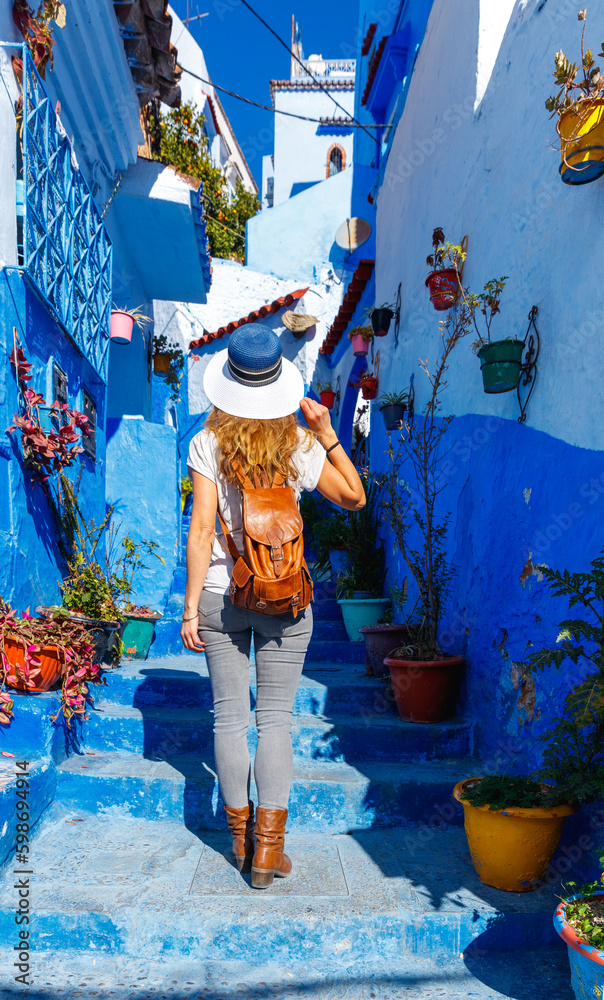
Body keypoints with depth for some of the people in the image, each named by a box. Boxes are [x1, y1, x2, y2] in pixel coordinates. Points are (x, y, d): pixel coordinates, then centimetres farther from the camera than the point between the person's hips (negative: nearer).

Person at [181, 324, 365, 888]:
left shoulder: (207, 444, -7)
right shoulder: (300, 449, -5)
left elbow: (201, 530, -10)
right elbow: (354, 498, 8)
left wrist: (191, 608, -5)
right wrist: (328, 436, 3)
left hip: (221, 594, 0)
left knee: (229, 716, 12)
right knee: (276, 718, 8)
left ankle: (241, 837, 24)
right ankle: (268, 846, 10)